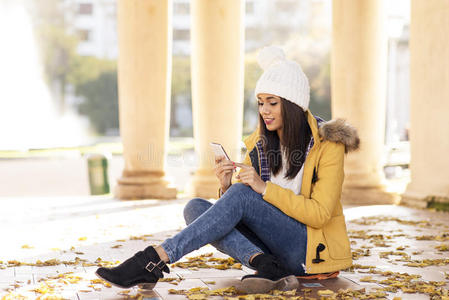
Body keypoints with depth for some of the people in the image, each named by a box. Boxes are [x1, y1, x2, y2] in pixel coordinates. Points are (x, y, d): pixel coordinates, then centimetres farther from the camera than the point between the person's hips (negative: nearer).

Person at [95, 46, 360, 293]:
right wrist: (227, 186, -15)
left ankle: (155, 260, -33)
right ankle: (265, 265, -35)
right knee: (196, 207, -15)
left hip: (314, 248, -6)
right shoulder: (259, 143, 10)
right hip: (273, 245, 6)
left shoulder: (327, 144, -6)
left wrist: (264, 187, -21)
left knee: (242, 195, -29)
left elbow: (320, 214, -14)